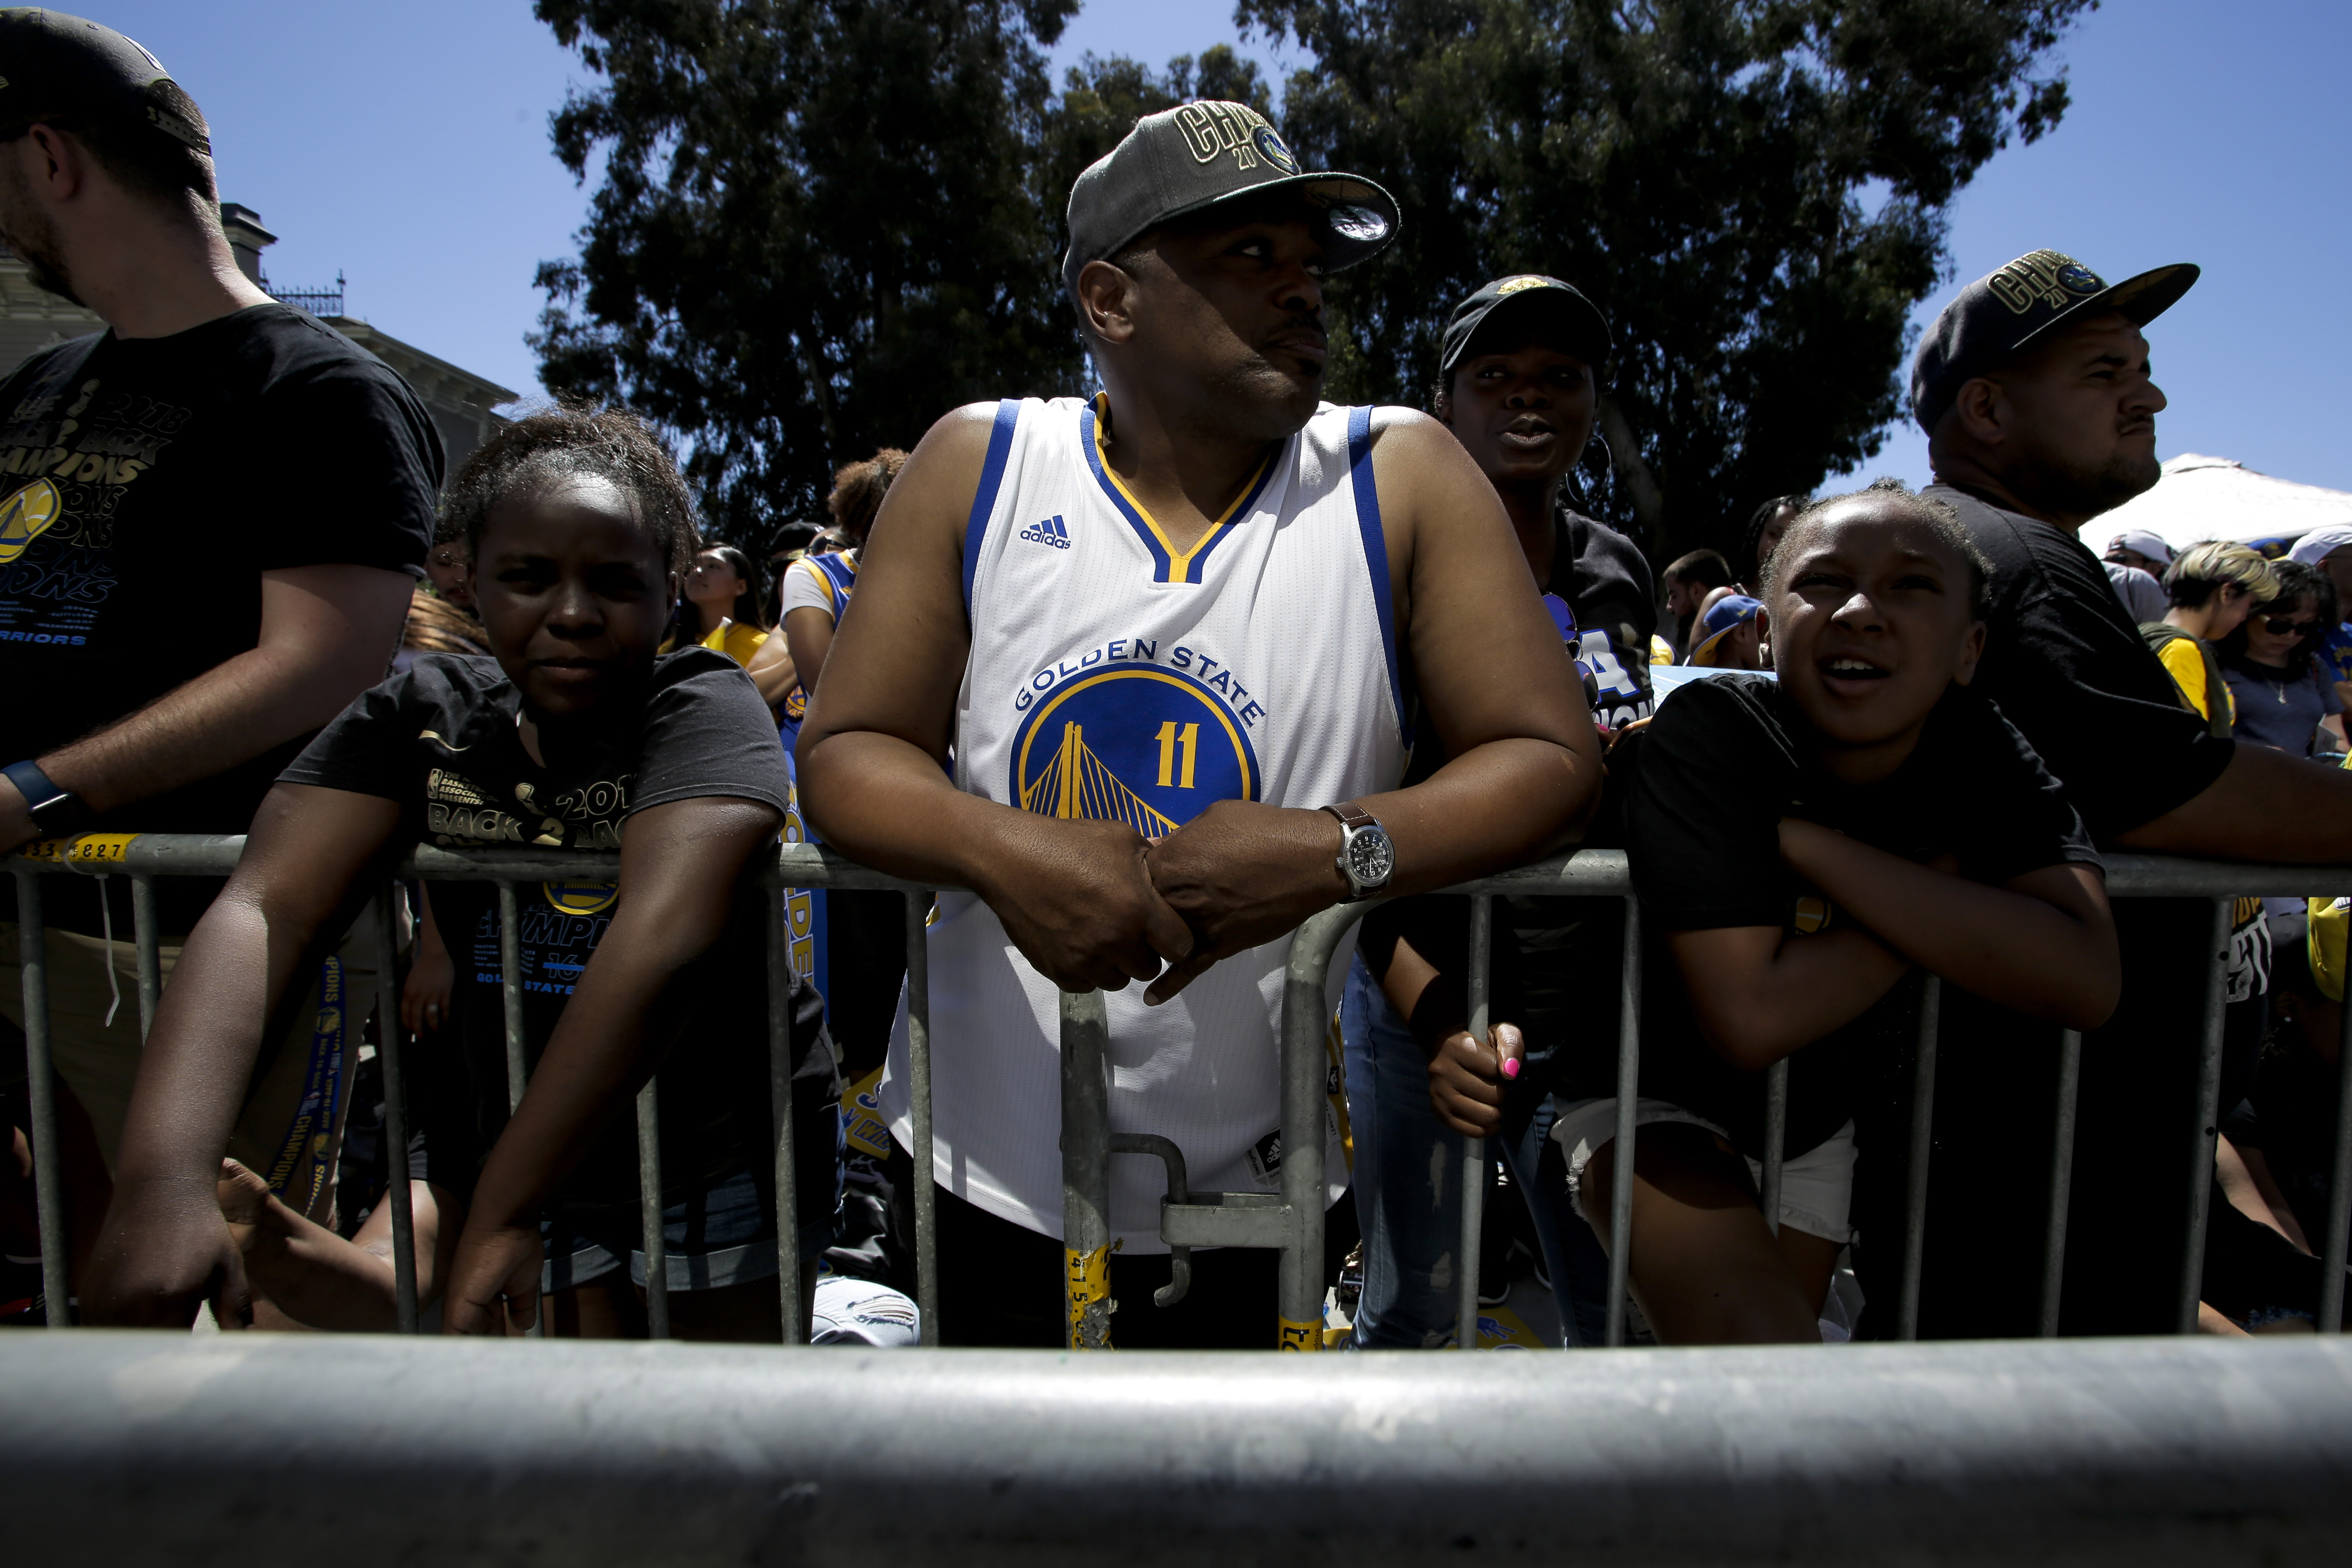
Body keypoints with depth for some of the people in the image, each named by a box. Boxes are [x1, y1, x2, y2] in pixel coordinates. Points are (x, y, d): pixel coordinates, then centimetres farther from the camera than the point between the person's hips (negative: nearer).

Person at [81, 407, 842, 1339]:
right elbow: (263, 905, -16)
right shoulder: (422, 715, -4)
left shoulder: (703, 707, -17)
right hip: (492, 1148, 3)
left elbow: (668, 934, -32)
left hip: (726, 1158, -3)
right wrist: (166, 1174, -32)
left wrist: (502, 1213, -35)